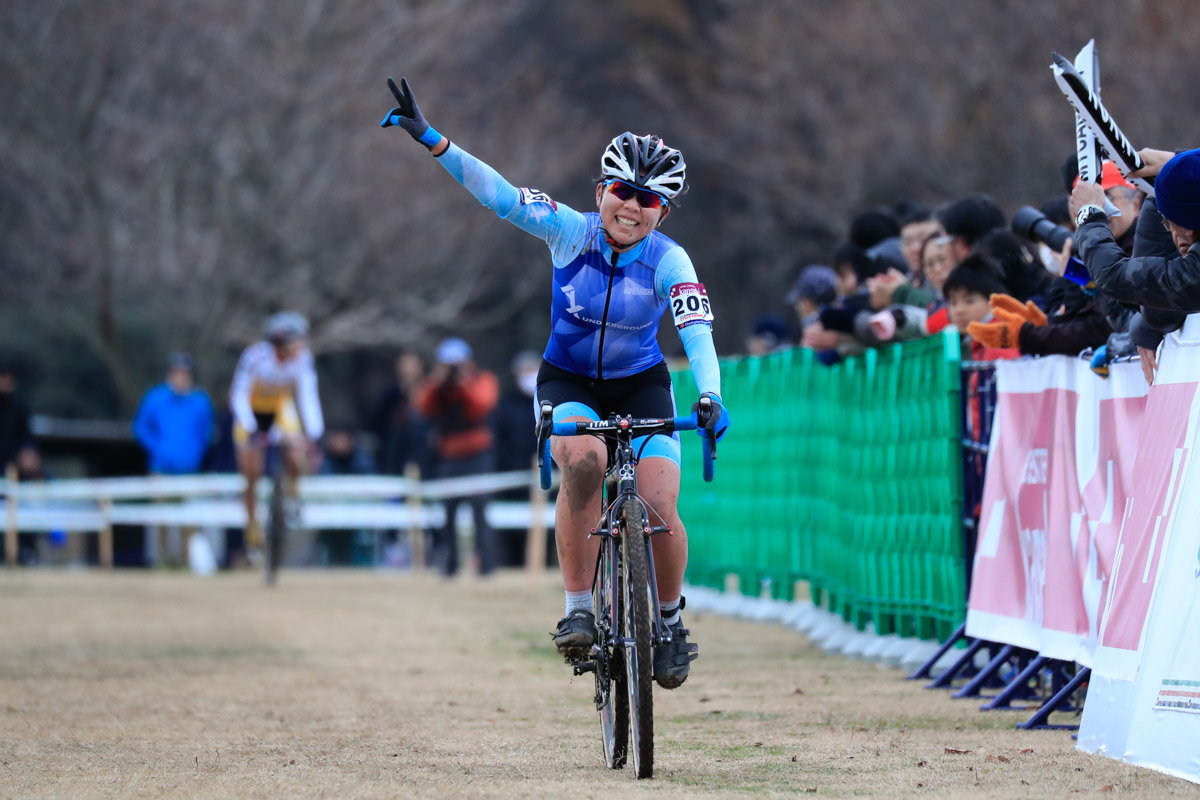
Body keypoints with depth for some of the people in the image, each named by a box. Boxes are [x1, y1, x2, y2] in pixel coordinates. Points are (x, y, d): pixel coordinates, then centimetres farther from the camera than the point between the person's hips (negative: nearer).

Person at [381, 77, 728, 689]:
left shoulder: (668, 261, -17)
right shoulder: (573, 232, -14)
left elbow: (697, 332, -31)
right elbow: (500, 195, -22)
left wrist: (710, 397, -49)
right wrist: (432, 142, -33)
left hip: (641, 386, 0)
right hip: (568, 382, 0)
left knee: (659, 511, -16)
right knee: (583, 463, -32)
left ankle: (671, 620, 12)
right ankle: (577, 610, -23)